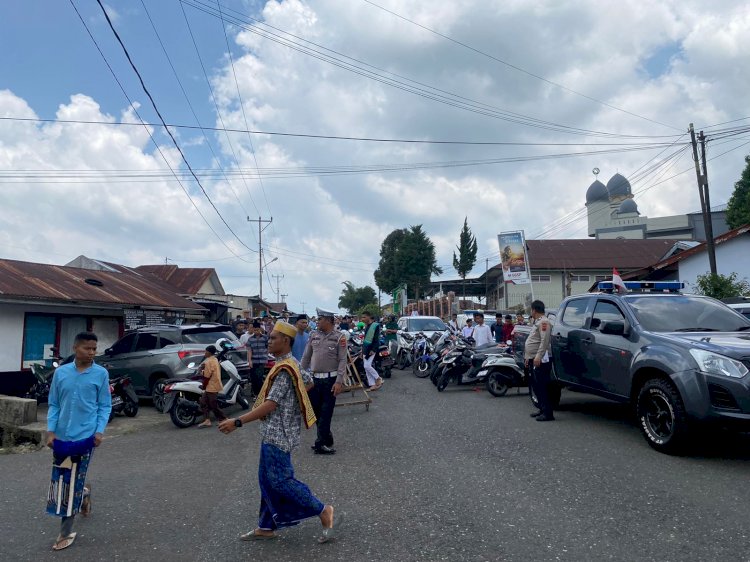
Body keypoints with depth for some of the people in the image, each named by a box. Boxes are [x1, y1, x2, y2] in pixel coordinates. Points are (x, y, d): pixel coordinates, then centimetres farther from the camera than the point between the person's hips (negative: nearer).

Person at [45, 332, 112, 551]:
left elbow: (105, 406, 0)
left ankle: (66, 533, 13)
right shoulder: (60, 372, 1)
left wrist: (99, 431, -11)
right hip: (61, 436, 3)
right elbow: (54, 404, 7)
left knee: (72, 483, 1)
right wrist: (50, 430, -2)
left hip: (84, 436, -3)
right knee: (60, 481, 13)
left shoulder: (101, 374, -5)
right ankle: (84, 493, 44)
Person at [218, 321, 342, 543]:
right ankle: (266, 527, 25)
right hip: (275, 433, 10)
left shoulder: (284, 369, -22)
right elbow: (309, 383, 23)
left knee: (280, 480, -4)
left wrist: (237, 421, -26)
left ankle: (325, 513, 4)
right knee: (268, 479, 15)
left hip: (277, 433, -10)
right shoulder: (291, 364, 8)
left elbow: (270, 405, -26)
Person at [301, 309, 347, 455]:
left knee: (326, 413, 2)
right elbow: (306, 357, 13)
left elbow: (342, 360, -12)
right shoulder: (314, 335, 8)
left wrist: (339, 382, -19)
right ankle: (326, 439, 28)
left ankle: (321, 443, 12)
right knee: (315, 411, 12)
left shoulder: (339, 337, -8)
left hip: (330, 379, -5)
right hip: (314, 379, 6)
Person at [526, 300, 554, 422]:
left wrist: (538, 356, -28)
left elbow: (544, 341, -21)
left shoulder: (544, 322, -10)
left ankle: (547, 413, -9)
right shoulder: (537, 322, 22)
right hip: (534, 360, 11)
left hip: (540, 360, -11)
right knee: (536, 386, 14)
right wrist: (528, 357, 26)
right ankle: (542, 409, 22)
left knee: (542, 386, -11)